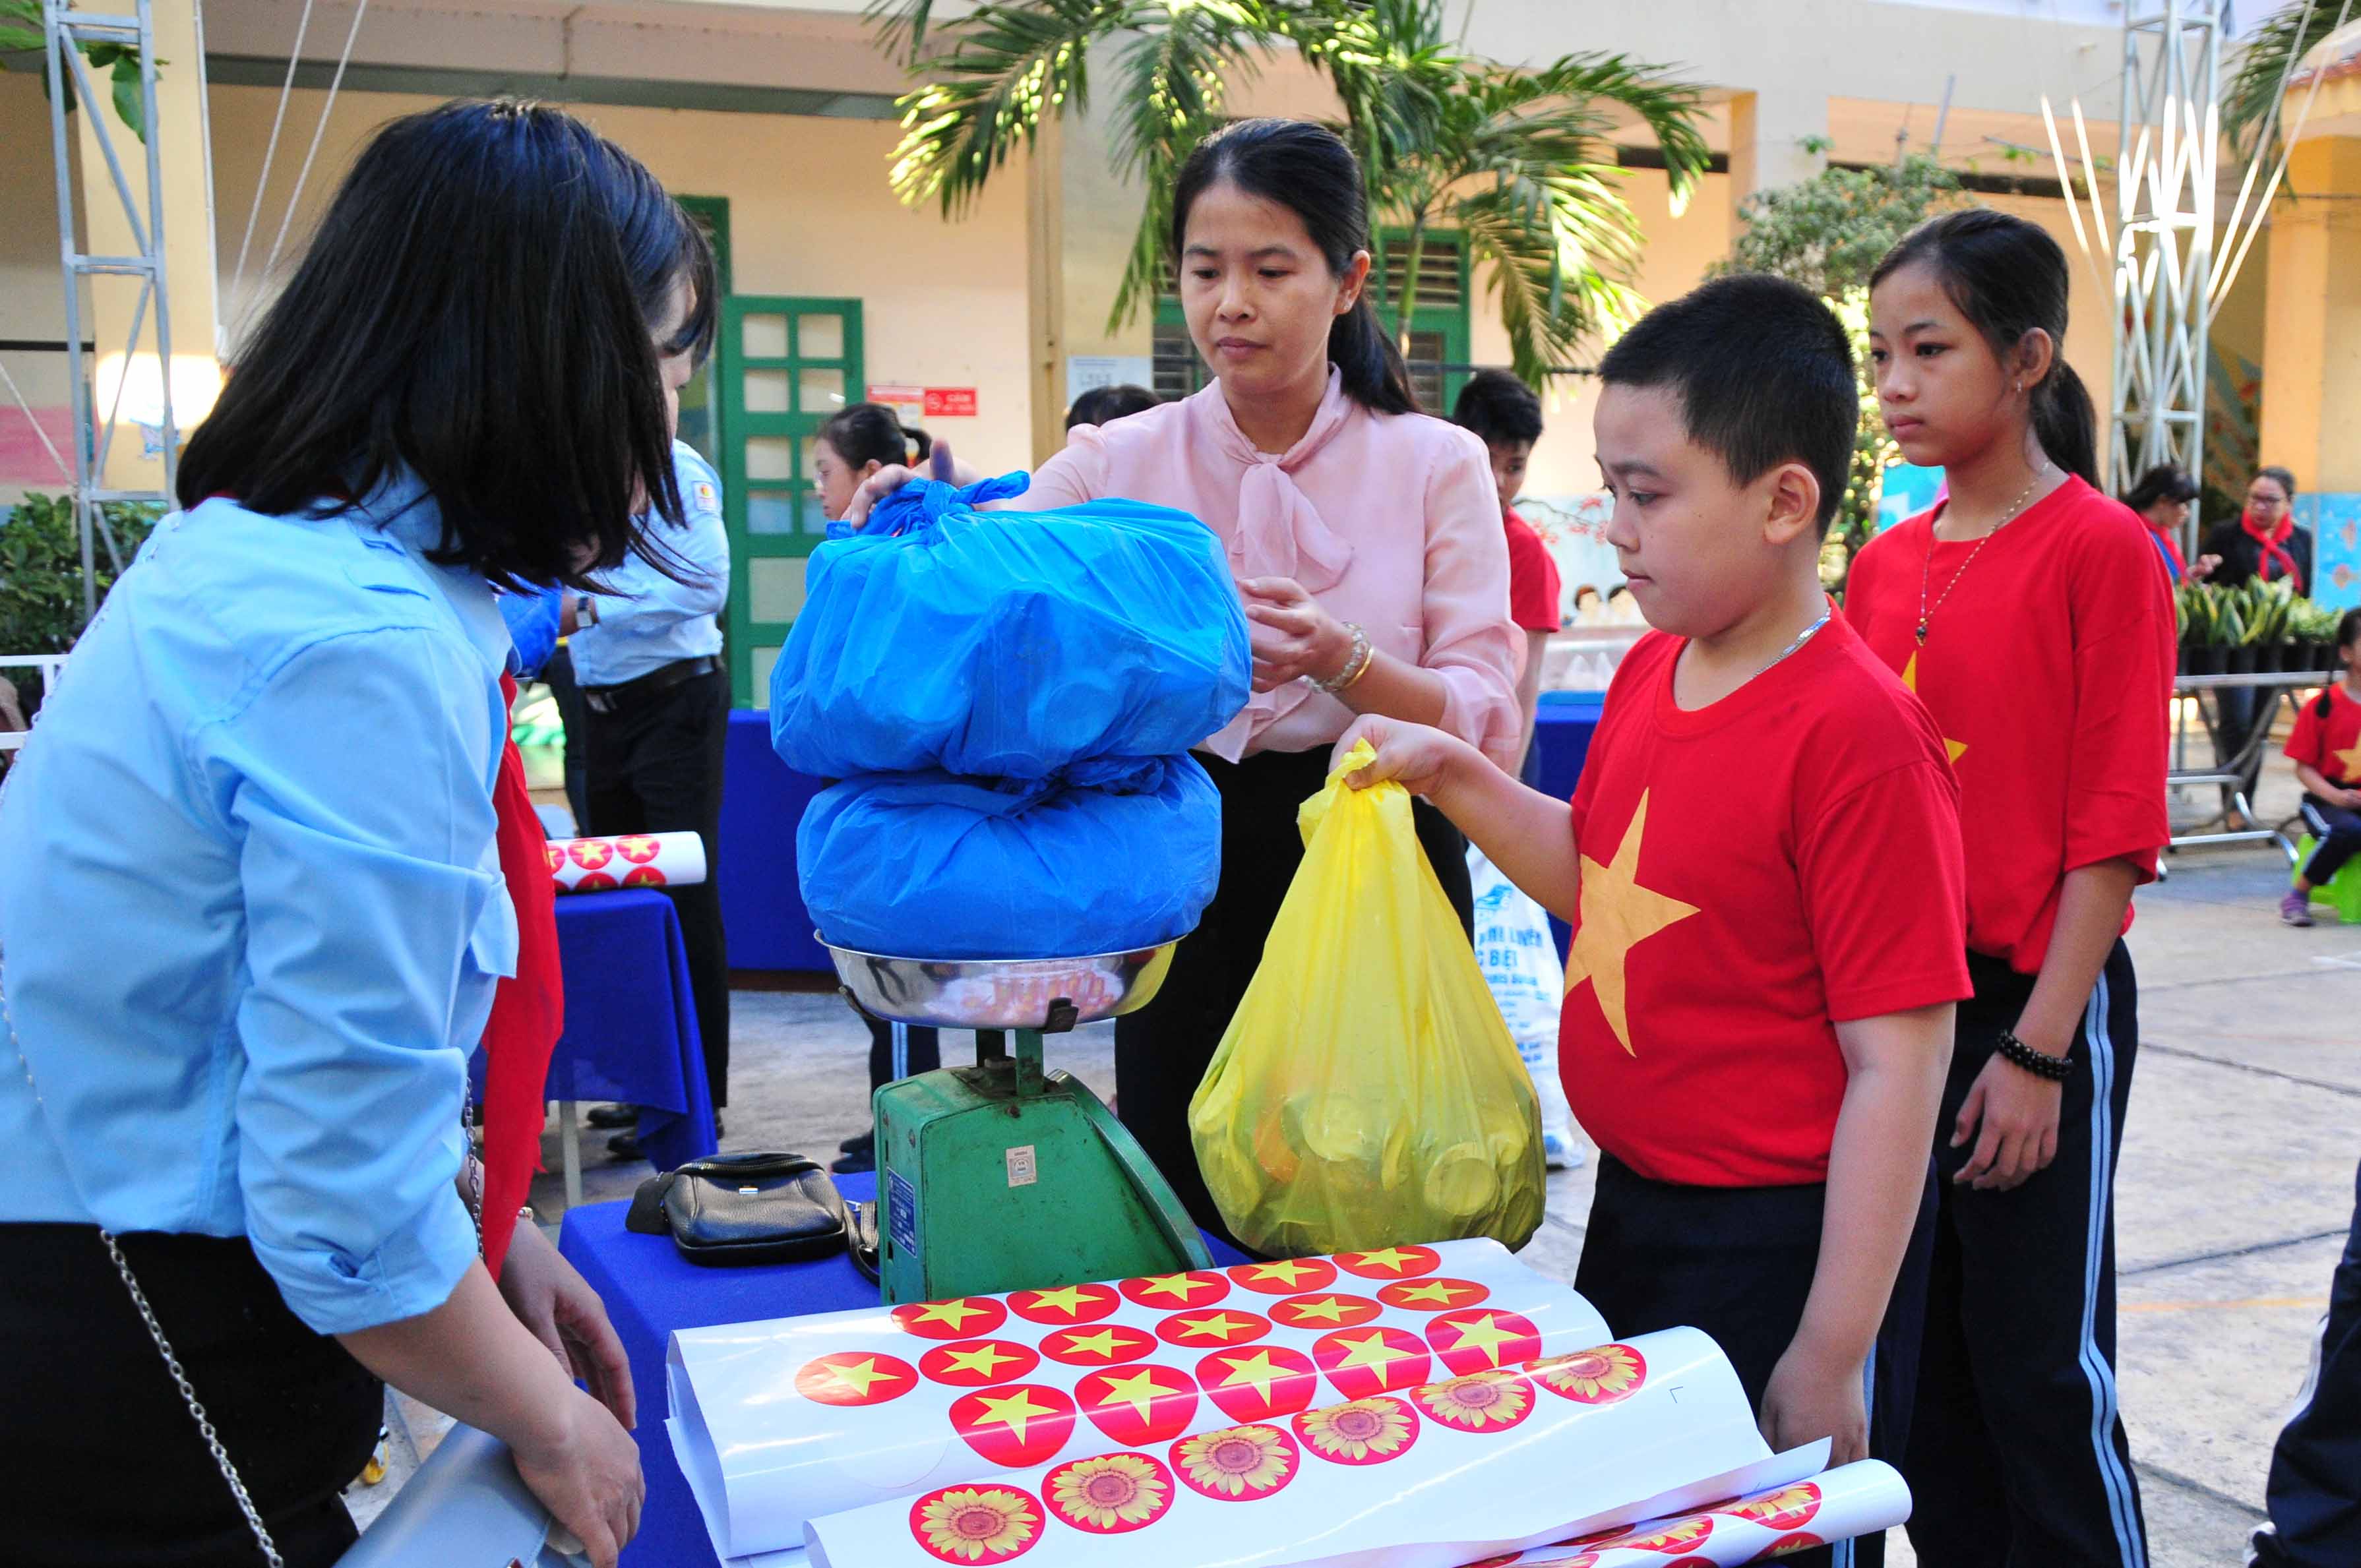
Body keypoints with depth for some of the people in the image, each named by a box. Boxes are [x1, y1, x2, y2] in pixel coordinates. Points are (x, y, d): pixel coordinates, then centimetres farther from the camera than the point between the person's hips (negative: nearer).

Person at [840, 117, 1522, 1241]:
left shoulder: (1437, 465, -1)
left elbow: (1487, 726, -7)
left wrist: (1342, 661, -24)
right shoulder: (1120, 462, 3)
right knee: (1184, 1241, 10)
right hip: (1187, 886, 1)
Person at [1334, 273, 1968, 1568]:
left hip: (1780, 1248, -8)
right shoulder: (1649, 670, 2)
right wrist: (1454, 778, 3)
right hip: (1634, 1207, 8)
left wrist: (1833, 1353, -19)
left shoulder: (1857, 737, -23)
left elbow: (1896, 1066, -22)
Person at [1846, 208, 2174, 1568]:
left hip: (2036, 1002, -6)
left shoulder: (2102, 550, -10)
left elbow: (2115, 825, -13)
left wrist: (2039, 1049, -15)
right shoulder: (1887, 564, 9)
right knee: (1922, 1348, 15)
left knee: (2042, 1367, 2)